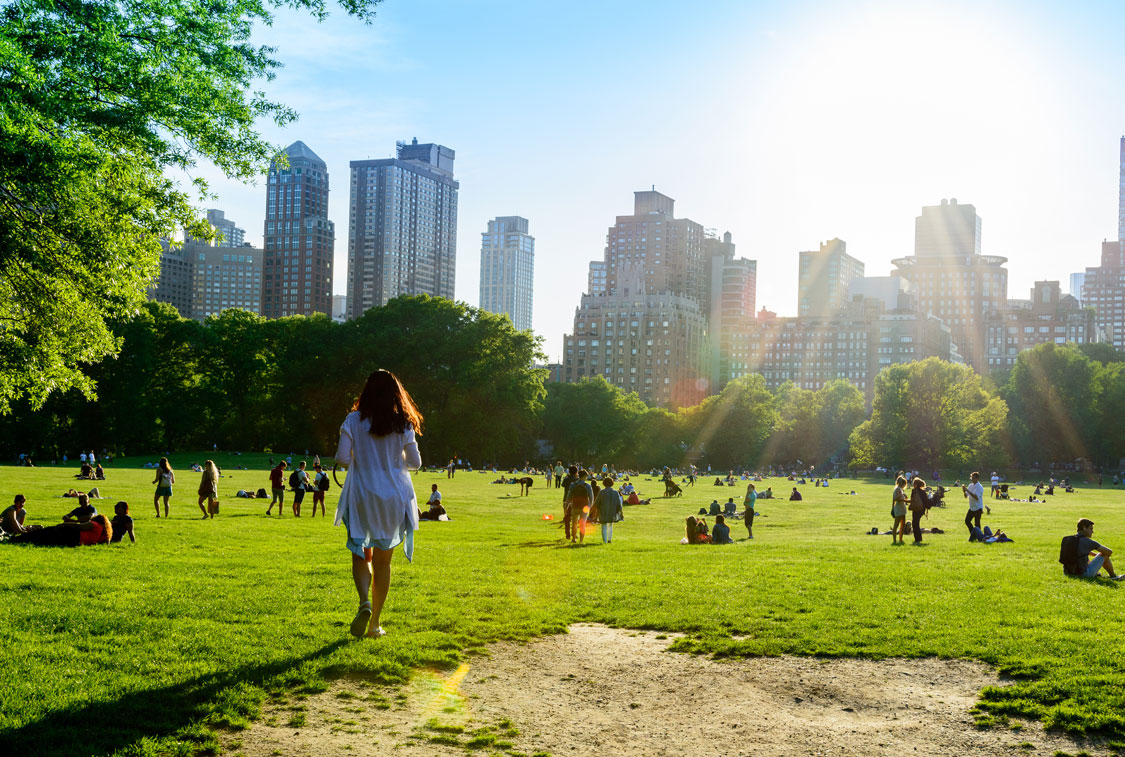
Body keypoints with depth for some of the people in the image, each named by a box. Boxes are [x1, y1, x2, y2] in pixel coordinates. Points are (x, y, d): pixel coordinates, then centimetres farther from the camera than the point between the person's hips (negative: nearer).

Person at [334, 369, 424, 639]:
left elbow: (342, 458, -11)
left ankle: (364, 602, -14)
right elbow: (415, 462, 0)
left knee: (361, 555, 13)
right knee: (383, 560, 10)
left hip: (362, 498, -1)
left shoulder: (354, 421, -7)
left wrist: (359, 462, 10)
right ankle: (375, 623, 12)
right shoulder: (403, 424, -4)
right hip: (393, 499, 1)